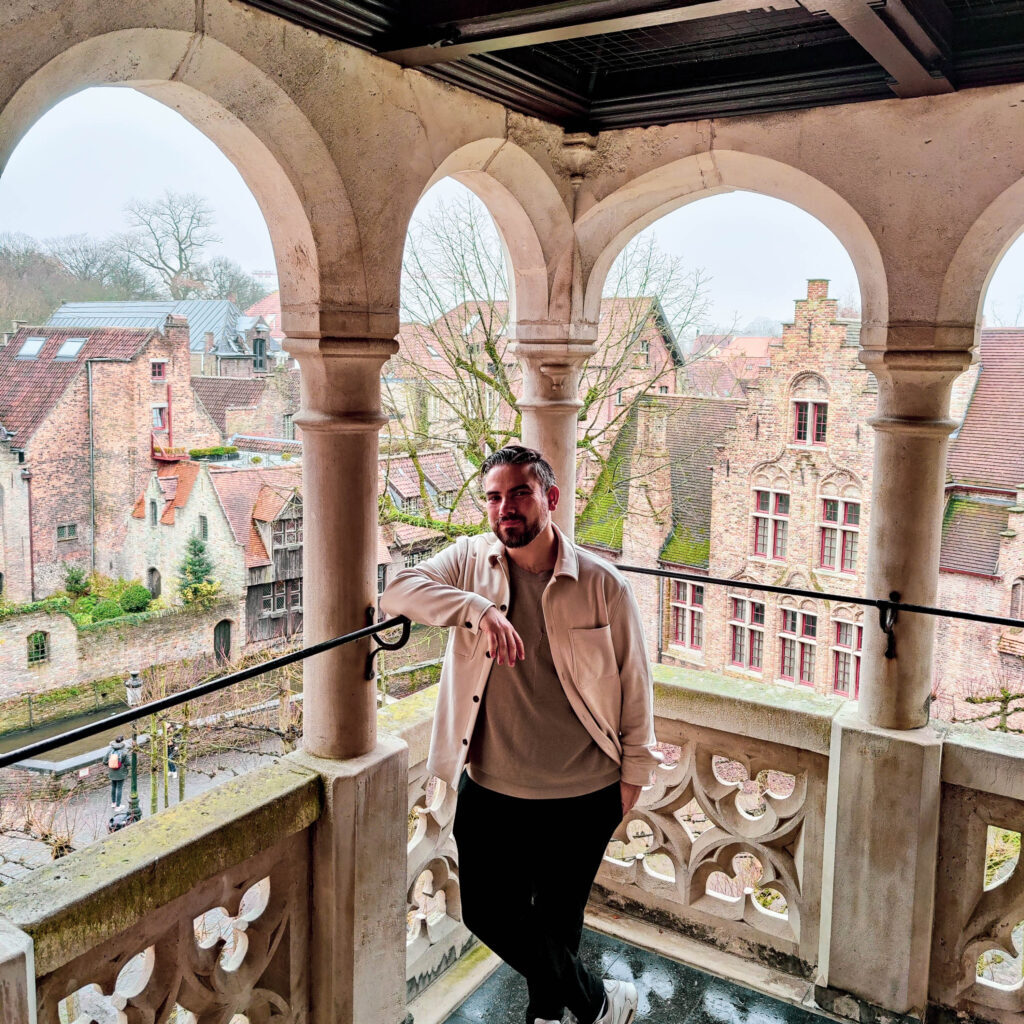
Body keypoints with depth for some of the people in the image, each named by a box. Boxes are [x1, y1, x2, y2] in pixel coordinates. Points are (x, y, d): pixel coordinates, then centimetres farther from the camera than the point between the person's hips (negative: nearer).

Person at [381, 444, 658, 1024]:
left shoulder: (603, 585, -11)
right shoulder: (472, 560, -3)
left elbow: (634, 683, -2)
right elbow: (399, 592, -16)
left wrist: (634, 773, 3)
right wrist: (478, 608, -31)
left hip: (581, 798, -3)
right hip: (489, 789, 3)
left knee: (557, 922, 14)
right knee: (488, 914, 12)